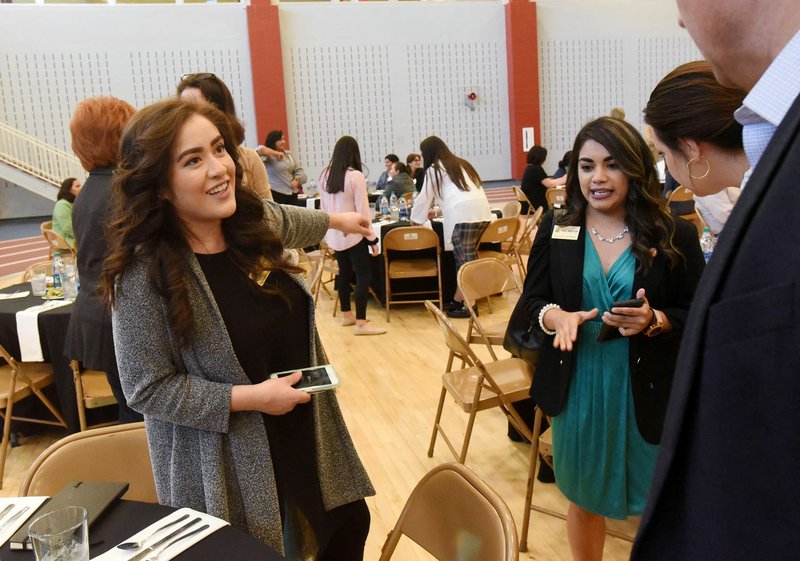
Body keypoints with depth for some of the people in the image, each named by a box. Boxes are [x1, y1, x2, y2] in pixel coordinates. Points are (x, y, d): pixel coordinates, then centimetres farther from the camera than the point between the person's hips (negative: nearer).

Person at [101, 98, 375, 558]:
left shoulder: (254, 217, -6)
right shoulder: (144, 274, -24)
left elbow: (290, 221, 19)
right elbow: (147, 389, -18)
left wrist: (337, 221, 36)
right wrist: (249, 398, -23)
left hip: (305, 432, 6)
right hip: (225, 465, -6)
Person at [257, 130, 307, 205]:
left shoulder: (288, 154, 15)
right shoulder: (269, 156, -6)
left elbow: (299, 170, 15)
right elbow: (260, 149, -27)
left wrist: (297, 180, -4)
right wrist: (276, 153, -19)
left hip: (292, 193, 7)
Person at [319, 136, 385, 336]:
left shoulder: (325, 175, 2)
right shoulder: (355, 176, -16)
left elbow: (323, 207, 10)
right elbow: (362, 210, -15)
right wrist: (372, 238, -9)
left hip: (334, 234, 7)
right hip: (353, 233, -7)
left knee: (344, 272, 18)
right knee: (364, 275, -2)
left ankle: (346, 315, 27)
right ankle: (360, 323, -4)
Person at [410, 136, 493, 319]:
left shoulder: (433, 169, 8)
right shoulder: (460, 163, 30)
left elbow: (425, 197, 14)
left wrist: (416, 218, 31)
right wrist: (434, 209, 50)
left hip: (463, 215, -8)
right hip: (482, 211, 8)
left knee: (465, 262, -5)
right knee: (464, 259, 12)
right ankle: (458, 299, 16)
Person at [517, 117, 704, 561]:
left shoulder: (675, 236, -7)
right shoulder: (555, 231, -1)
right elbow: (531, 300, 4)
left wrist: (655, 320, -23)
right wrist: (554, 316, -18)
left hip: (647, 392, -2)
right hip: (577, 389, 2)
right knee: (584, 499, 19)